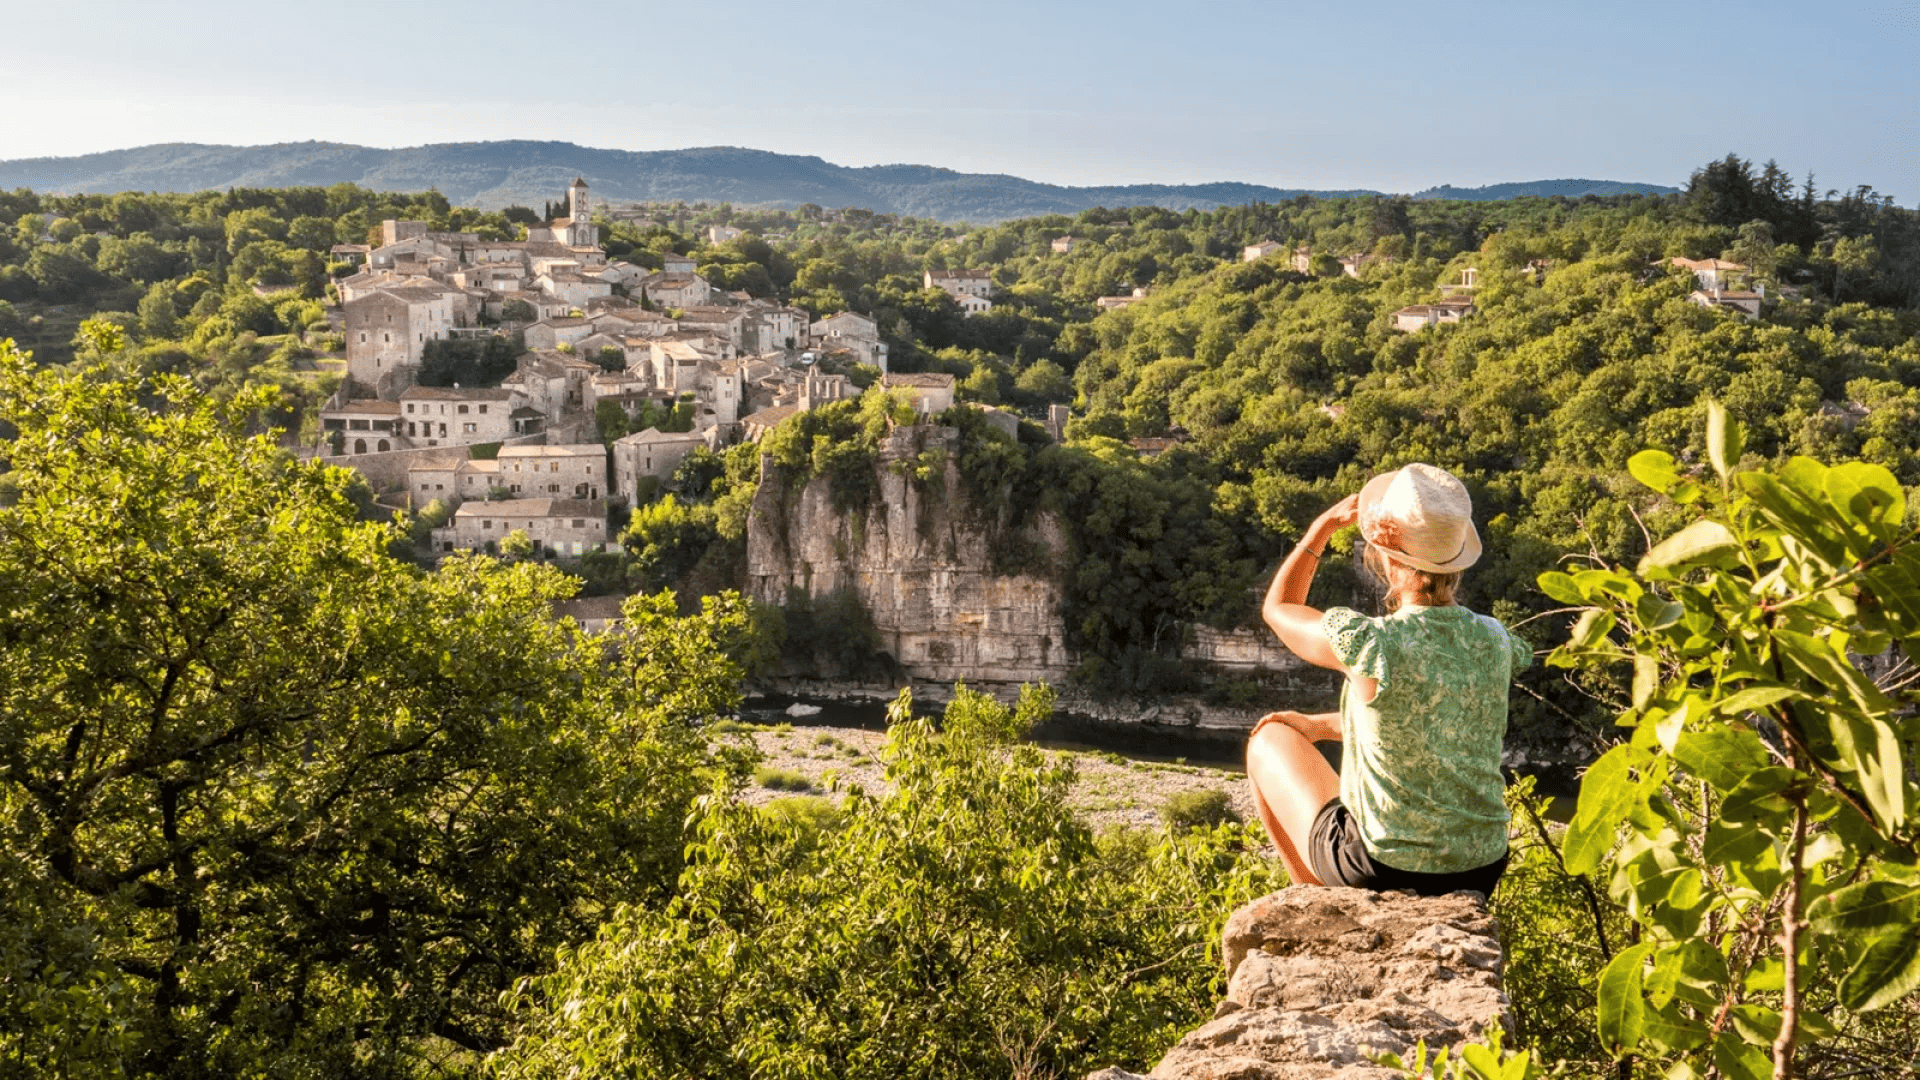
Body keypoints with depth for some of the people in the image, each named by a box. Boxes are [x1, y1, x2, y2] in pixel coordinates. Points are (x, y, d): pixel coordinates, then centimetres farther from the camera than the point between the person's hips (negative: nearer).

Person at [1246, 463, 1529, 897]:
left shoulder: (1370, 642, -24)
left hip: (1383, 872, -6)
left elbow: (1277, 607, -1)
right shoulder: (1495, 641, -6)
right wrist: (1317, 724, 18)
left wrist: (1325, 525, 6)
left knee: (1269, 739, 17)